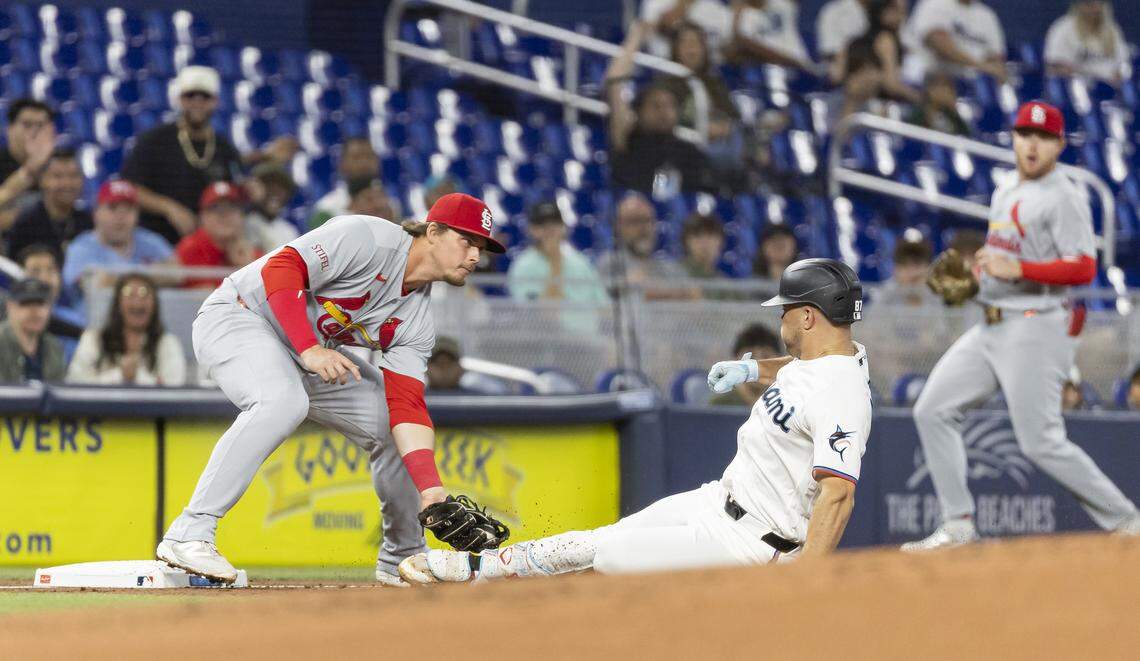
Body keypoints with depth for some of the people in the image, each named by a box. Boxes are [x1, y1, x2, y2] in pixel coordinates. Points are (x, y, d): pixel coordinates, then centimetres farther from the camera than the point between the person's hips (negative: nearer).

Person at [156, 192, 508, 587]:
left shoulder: (417, 321, 0)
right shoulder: (370, 239, -21)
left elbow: (406, 406, -6)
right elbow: (281, 269, -28)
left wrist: (431, 488, -19)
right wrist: (309, 350, -38)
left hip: (311, 356, 9)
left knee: (393, 424, 5)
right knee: (283, 402, -37)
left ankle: (401, 559, 23)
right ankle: (189, 535, -38)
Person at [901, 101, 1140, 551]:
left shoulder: (1064, 198, -10)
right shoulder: (1003, 195, 16)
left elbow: (1083, 269, -19)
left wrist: (1017, 269, -26)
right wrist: (982, 263, 8)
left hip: (1035, 327, -9)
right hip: (991, 326, 9)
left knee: (1040, 442, -11)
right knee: (933, 411, 2)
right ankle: (958, 526, 5)